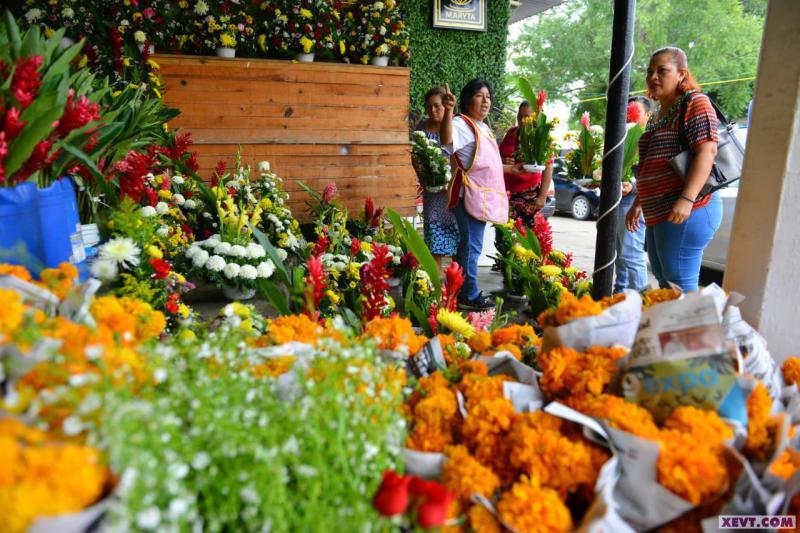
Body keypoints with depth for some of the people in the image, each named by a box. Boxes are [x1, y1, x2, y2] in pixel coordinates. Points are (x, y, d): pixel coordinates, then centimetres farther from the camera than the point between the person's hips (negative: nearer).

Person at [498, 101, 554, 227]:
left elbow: (548, 168, -8)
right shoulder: (511, 132, 8)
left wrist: (543, 196, -15)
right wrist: (503, 161, -4)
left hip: (530, 193, -4)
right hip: (507, 190, 4)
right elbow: (498, 155, 21)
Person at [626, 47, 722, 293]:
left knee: (680, 288, -9)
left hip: (686, 212, -9)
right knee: (664, 285, 14)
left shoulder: (695, 102, -5)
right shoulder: (656, 117, 22)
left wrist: (687, 199, -27)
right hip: (657, 215, 9)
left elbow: (707, 151, -17)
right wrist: (637, 204, 27)